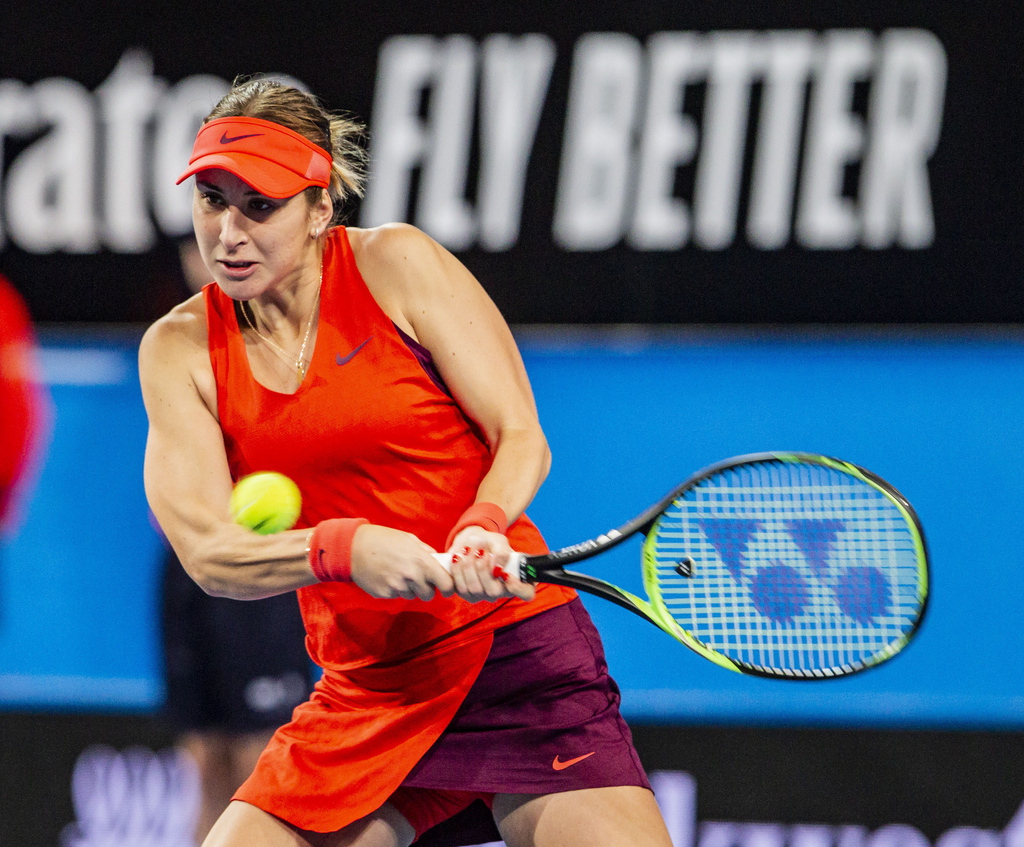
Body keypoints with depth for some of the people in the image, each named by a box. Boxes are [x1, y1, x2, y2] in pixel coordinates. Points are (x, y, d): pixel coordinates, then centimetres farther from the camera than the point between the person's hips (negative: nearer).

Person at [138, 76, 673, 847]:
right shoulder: (180, 349, 3)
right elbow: (208, 552, -6)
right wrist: (340, 550, -25)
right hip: (366, 691, 4)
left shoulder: (396, 264, -5)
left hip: (515, 649, -4)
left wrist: (482, 527, -26)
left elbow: (521, 438, -5)